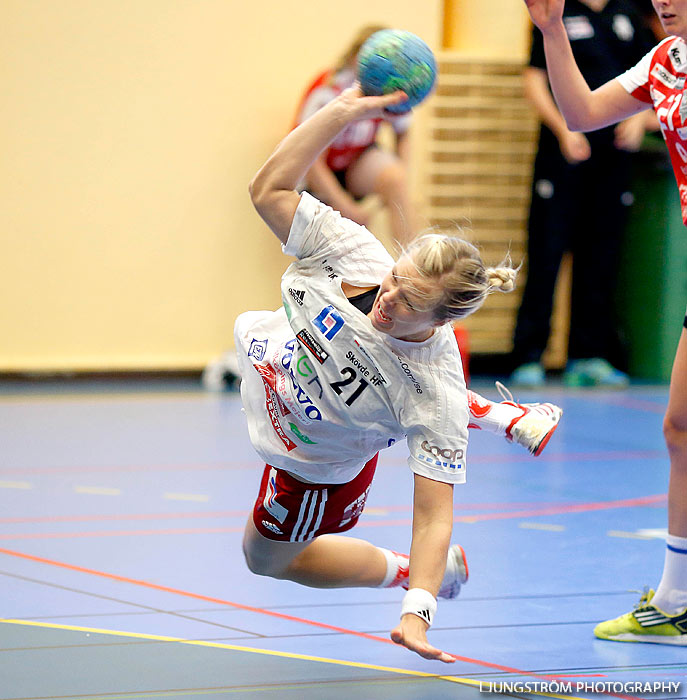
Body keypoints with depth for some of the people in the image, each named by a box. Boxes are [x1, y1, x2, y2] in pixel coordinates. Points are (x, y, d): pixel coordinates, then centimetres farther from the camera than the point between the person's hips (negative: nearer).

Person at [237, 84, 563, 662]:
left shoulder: (437, 398, -43)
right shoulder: (354, 254, -35)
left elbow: (435, 513, -39)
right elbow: (269, 189, -30)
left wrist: (417, 611, -50)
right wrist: (345, 110, -42)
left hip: (316, 468, -4)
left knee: (268, 559, 20)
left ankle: (406, 571, 39)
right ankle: (504, 416, 48)